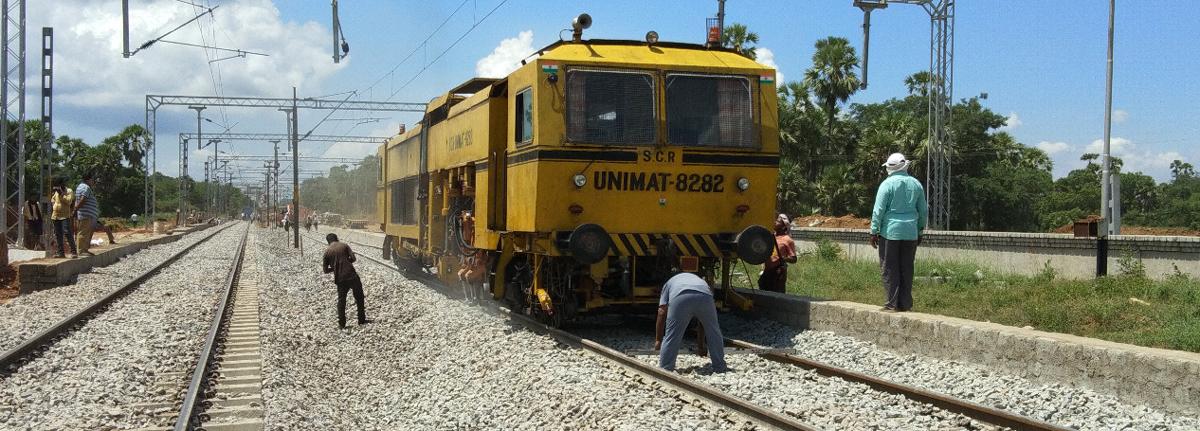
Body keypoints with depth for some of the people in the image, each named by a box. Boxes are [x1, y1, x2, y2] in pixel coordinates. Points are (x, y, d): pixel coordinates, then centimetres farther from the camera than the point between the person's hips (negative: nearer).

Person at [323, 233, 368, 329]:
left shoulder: (327, 251, 5)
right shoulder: (344, 245, 2)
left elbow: (325, 270, 5)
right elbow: (353, 258, -6)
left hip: (340, 279, 2)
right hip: (352, 275, -1)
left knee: (341, 300, 14)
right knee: (359, 298, 13)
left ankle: (341, 323, 12)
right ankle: (362, 320, 17)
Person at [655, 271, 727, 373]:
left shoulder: (668, 283, 38)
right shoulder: (700, 280, 45)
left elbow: (662, 313, 24)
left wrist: (658, 340, 28)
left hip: (680, 298, -2)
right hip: (704, 296, 2)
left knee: (671, 337, 8)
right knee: (714, 333, 20)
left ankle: (665, 370, 10)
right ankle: (719, 367, 27)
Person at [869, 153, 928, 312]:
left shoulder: (887, 184, -8)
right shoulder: (916, 184, 8)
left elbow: (878, 210, -9)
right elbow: (923, 211, 14)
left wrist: (874, 232, -3)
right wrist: (920, 230, 23)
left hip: (890, 232, -4)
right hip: (911, 233, 5)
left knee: (889, 269, 0)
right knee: (907, 269, 10)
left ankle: (892, 304, -1)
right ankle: (905, 304, 12)